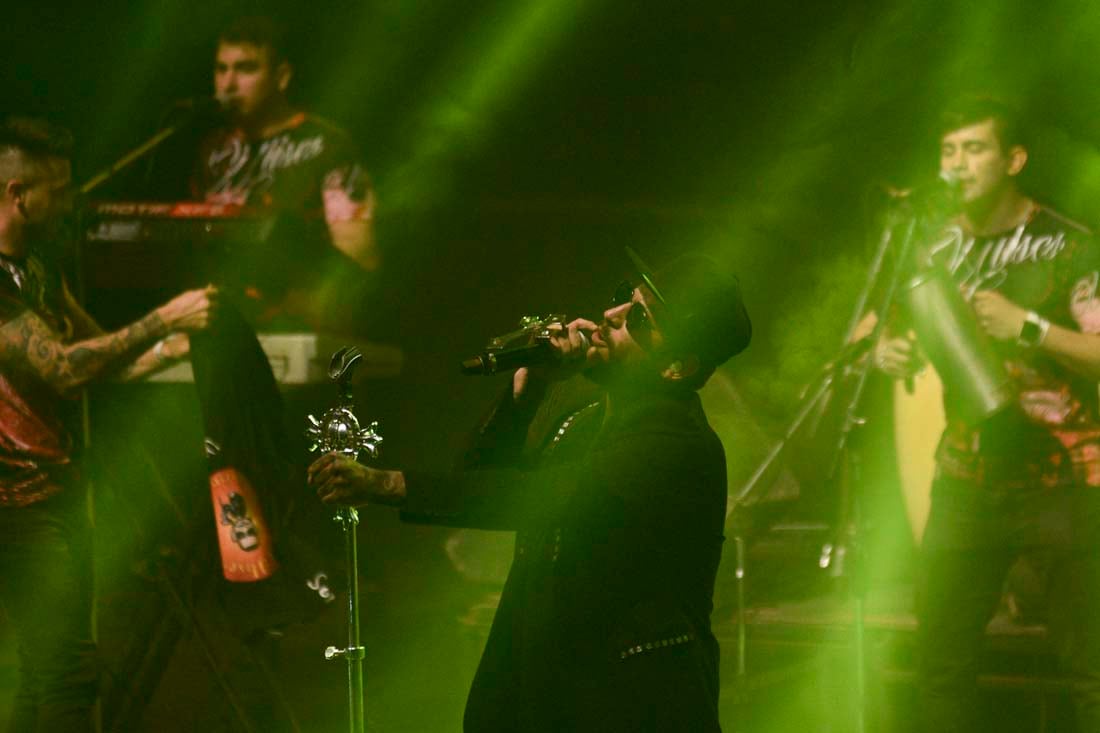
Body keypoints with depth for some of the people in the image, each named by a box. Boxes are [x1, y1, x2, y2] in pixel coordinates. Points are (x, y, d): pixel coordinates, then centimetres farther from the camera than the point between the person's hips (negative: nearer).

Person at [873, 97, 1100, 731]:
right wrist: (891, 352, -2)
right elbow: (910, 339, 21)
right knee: (942, 658, 0)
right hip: (969, 481, 4)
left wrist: (1029, 326, -23)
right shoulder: (936, 249, 9)